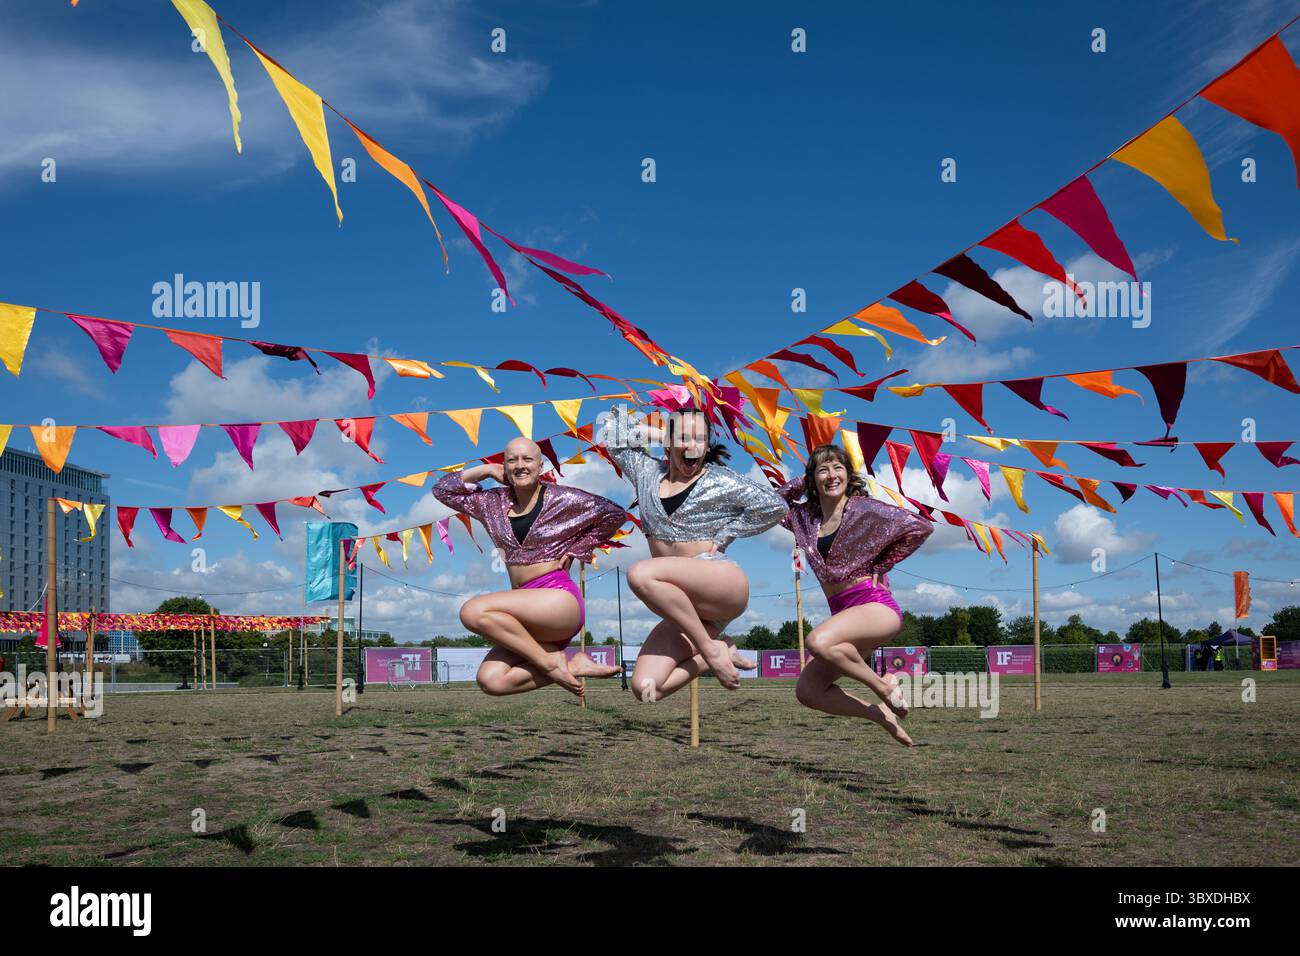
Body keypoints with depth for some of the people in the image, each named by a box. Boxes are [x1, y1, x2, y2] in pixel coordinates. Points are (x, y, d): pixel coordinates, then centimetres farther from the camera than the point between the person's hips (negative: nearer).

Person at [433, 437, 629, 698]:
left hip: (560, 598, -6)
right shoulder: (495, 502, 16)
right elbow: (443, 490, 22)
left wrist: (575, 550, 4)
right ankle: (569, 667, -4)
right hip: (529, 617, 6)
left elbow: (615, 514, 7)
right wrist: (485, 470, 13)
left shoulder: (561, 498, 2)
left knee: (473, 611, -27)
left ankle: (551, 660, -15)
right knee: (491, 681, -18)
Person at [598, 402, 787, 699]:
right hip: (682, 604, 5)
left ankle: (711, 647, -19)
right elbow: (611, 431, 22)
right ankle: (718, 652, 3)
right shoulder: (648, 473, 16)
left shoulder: (720, 480, 3)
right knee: (645, 688, -18)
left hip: (724, 581, -5)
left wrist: (725, 535, -1)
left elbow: (775, 505, -1)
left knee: (640, 575, -34)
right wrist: (658, 435, 15)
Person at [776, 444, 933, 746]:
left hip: (876, 605, -7)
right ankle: (881, 714, 5)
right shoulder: (805, 515, 12)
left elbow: (921, 527, -4)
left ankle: (884, 687, -11)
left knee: (818, 642, -34)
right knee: (807, 691, -8)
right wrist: (799, 483, 10)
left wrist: (880, 565, -1)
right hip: (842, 612, 7)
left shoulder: (863, 508, -3)